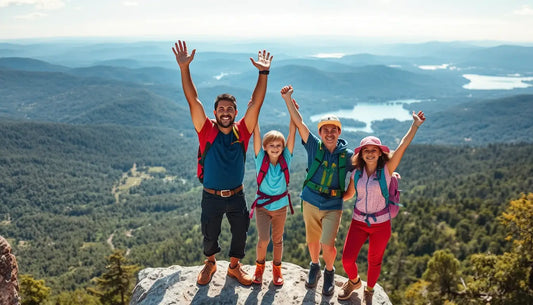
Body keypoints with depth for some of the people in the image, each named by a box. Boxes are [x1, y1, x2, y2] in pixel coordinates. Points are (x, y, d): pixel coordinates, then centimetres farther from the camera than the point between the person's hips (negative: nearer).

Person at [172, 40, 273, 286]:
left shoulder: (242, 132, -9)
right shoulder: (207, 131, -12)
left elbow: (256, 103, -15)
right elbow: (193, 100, -20)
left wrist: (263, 73, -25)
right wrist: (184, 68, -29)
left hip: (236, 196, 2)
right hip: (212, 197, -1)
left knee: (240, 232, 16)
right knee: (210, 234, 17)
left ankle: (234, 266, 43)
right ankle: (210, 263, 47)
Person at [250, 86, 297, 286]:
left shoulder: (286, 158, -12)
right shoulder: (261, 158, -13)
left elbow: (293, 130, -17)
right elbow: (256, 131, -20)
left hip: (280, 206, 1)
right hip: (262, 205, -1)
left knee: (278, 240, 13)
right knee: (264, 239, -11)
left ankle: (277, 269, 36)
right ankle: (259, 266, 18)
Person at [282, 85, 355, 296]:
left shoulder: (347, 155, -7)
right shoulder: (314, 146, -7)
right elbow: (299, 123, -13)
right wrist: (288, 99, -16)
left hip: (333, 207, -1)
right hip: (311, 202, 2)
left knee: (327, 245, -8)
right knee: (312, 241, 15)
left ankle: (329, 272, 23)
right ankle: (314, 266, 45)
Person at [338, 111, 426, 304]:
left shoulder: (387, 169, -11)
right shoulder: (356, 173, -3)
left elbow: (402, 146, -22)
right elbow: (349, 194, 12)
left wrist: (415, 125, -28)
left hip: (381, 224, -2)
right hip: (358, 222, 2)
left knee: (374, 262, 14)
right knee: (347, 260, -3)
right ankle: (354, 282, 32)